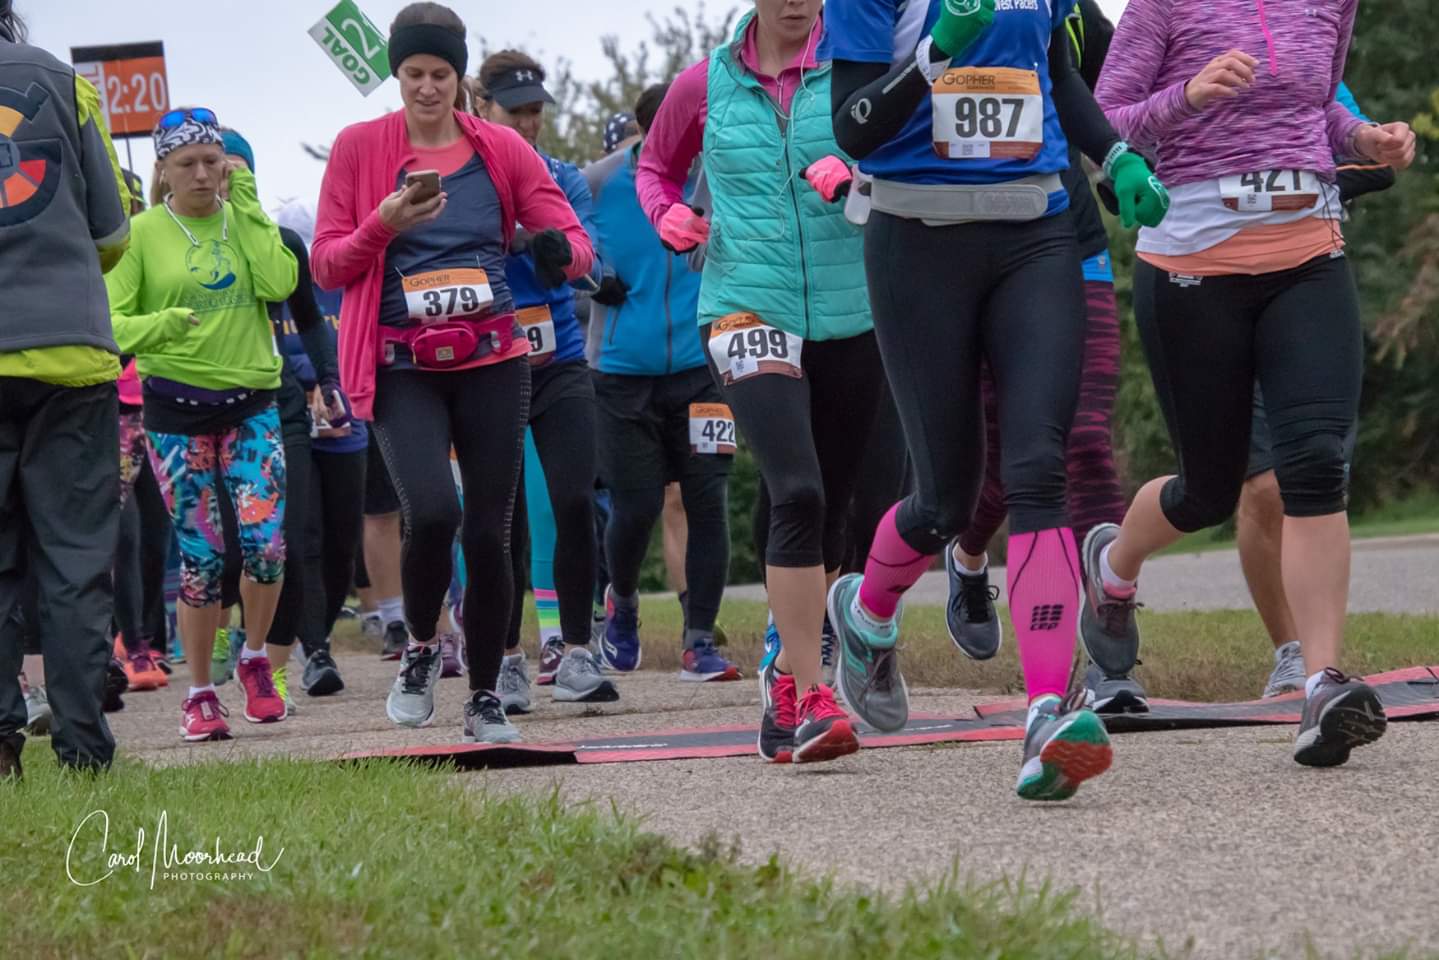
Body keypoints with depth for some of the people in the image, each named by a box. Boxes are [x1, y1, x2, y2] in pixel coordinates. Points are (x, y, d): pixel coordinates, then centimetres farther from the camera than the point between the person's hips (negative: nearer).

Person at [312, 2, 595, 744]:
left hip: (491, 361, 2)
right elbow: (327, 266, 3)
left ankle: (485, 698, 17)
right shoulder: (359, 148, 3)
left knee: (489, 533, 0)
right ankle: (420, 651, 5)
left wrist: (559, 251, -20)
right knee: (432, 511, -23)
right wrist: (385, 224, -15)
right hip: (401, 368, -2)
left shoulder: (501, 149, 5)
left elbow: (576, 244, 5)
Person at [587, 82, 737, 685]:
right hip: (624, 370, -1)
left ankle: (700, 641, 2)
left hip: (701, 366, 1)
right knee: (636, 509, -1)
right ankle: (623, 602, 30)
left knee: (707, 502, -5)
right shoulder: (598, 184, -4)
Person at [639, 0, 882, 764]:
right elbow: (655, 164, 24)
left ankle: (787, 675, 31)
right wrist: (667, 216, 3)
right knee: (798, 492, -21)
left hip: (850, 319, 2)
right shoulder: (705, 85, 6)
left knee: (831, 509, 10)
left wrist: (861, 179, -23)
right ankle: (809, 701, -21)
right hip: (748, 313, -2)